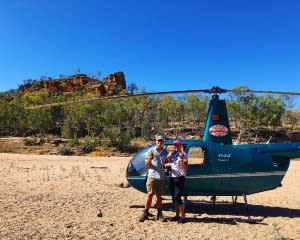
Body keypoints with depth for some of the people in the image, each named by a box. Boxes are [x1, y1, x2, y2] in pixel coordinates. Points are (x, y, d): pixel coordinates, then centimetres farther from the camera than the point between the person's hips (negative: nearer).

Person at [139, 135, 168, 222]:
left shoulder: (165, 152, 9)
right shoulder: (151, 151, -1)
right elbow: (147, 164, -1)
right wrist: (149, 159, -21)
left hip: (162, 177, 3)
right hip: (152, 176, -3)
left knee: (159, 196, 10)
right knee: (150, 194, -2)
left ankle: (159, 214, 18)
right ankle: (145, 213, 10)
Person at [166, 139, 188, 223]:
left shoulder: (183, 154, -5)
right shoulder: (171, 154, 13)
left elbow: (186, 168, -8)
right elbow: (168, 165, 19)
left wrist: (183, 161, -25)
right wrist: (168, 160, 0)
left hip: (179, 178, -7)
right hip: (172, 177, 7)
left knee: (177, 197, -10)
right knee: (173, 197, 12)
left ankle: (183, 216, 1)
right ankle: (177, 215, 25)